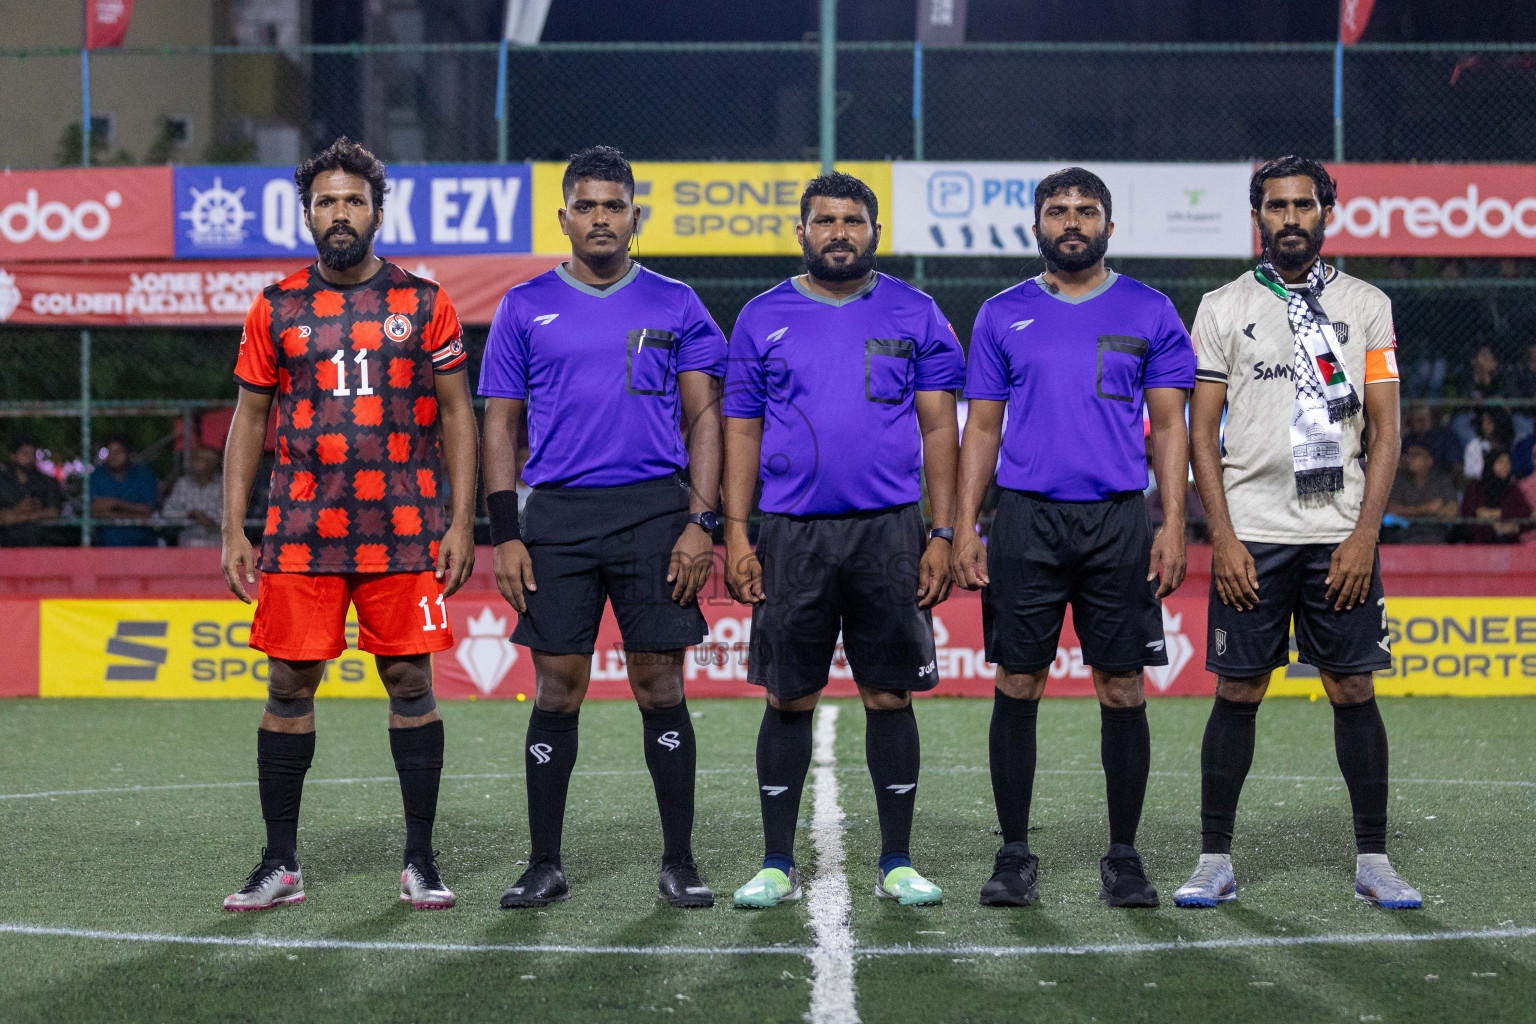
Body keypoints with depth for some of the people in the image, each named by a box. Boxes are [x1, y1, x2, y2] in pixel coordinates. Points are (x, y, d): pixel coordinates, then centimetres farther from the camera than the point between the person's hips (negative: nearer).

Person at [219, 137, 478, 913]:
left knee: (410, 682, 0)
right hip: (300, 531, 1)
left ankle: (420, 862, 9)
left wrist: (461, 522, -3)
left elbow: (456, 414, 5)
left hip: (403, 531, -1)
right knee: (289, 684, 1)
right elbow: (250, 419, 10)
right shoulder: (275, 311, 7)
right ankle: (280, 864, 9)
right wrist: (233, 529, 3)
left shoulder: (424, 306, 4)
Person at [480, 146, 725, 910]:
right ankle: (545, 865, 10)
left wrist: (700, 523, -5)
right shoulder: (526, 308, 8)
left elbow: (704, 418, 6)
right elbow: (501, 424, 8)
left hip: (655, 511, 0)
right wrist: (505, 535, 0)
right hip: (557, 516, 0)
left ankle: (678, 862, 8)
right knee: (557, 690, 1)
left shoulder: (675, 305, 7)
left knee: (660, 687, 0)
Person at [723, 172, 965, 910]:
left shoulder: (915, 316, 6)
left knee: (889, 696, 2)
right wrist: (736, 533, -2)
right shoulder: (764, 318, 7)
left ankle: (897, 863, 11)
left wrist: (943, 534, -3)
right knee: (789, 699, 3)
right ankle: (777, 864, 11)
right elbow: (742, 431, 8)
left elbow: (939, 428, 4)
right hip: (791, 534, 0)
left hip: (888, 531, 0)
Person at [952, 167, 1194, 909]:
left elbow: (1170, 426, 5)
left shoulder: (1150, 313, 7)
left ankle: (1124, 857, 10)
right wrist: (963, 528, 1)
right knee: (1016, 688, 1)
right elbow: (982, 428, 10)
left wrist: (1173, 525, -5)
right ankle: (1014, 856, 8)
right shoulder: (1002, 316, 10)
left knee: (1123, 692, 1)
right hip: (1026, 520, 1)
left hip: (1118, 520, 0)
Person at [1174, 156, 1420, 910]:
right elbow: (1201, 430, 4)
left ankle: (1373, 861, 9)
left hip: (1341, 537, 1)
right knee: (1237, 693, 0)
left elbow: (1385, 429, 5)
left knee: (1354, 691, 1)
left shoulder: (1367, 306, 8)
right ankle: (1215, 861, 8)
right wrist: (1222, 536, -6)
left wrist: (1364, 535, -6)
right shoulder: (1223, 308, 6)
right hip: (1250, 536, 0)